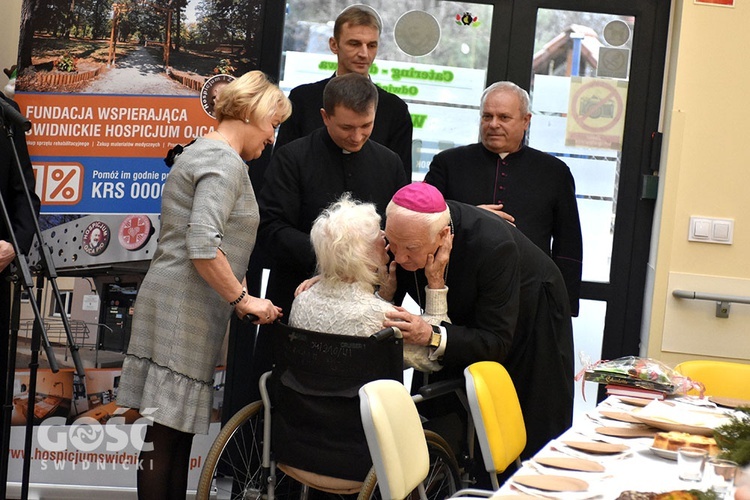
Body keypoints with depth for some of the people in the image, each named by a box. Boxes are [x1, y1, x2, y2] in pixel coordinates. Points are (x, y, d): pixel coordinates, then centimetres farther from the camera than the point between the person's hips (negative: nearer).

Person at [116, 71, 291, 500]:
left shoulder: (202, 152, 20)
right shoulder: (225, 163, -12)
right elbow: (203, 246, -23)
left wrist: (241, 296, 21)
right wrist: (243, 300, -13)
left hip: (177, 307, 10)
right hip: (184, 310, -10)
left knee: (178, 430, 11)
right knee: (168, 432, -7)